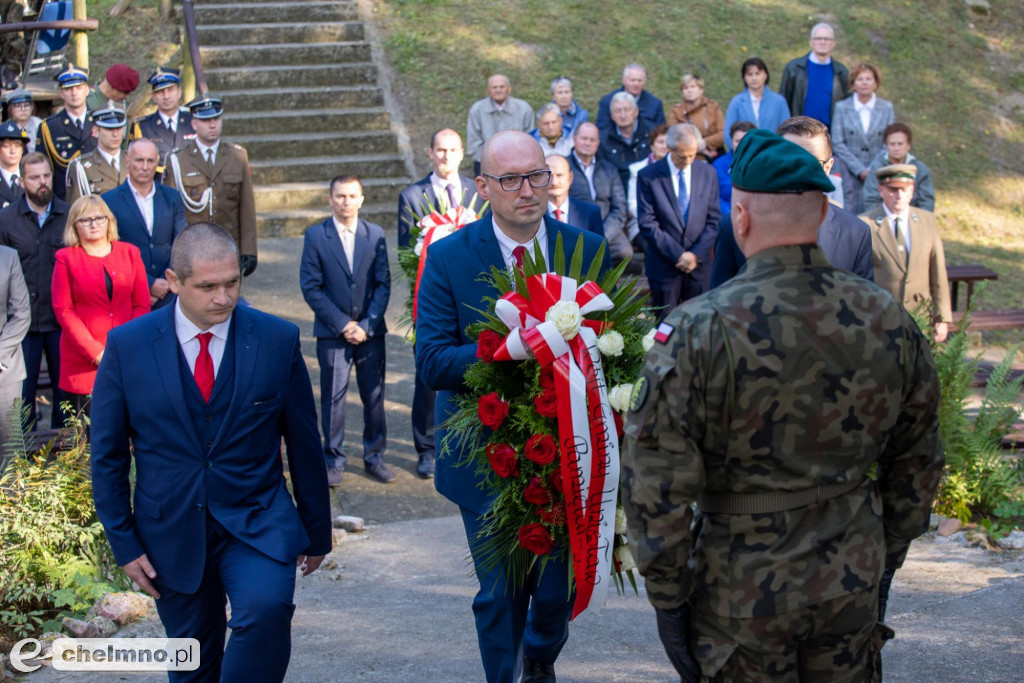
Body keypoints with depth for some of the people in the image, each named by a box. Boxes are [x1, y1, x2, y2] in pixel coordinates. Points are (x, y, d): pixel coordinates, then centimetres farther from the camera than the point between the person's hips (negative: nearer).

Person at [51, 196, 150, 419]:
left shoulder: (130, 253, 11)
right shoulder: (66, 258, 4)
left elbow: (142, 305, 7)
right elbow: (63, 310, -1)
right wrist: (96, 353, -9)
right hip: (83, 361, -2)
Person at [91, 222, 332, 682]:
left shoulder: (278, 340, -4)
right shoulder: (127, 346, -5)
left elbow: (304, 445, 3)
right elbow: (107, 455, 2)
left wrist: (317, 532, 8)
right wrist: (124, 542, 0)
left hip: (257, 523, -1)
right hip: (172, 534, 1)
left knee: (267, 608, -30)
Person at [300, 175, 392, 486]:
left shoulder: (375, 234, 4)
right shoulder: (315, 236, -1)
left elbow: (383, 284, 2)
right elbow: (310, 287, -4)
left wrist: (366, 325, -9)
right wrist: (342, 324, -10)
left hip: (370, 331, 2)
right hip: (332, 332, -1)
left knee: (374, 396, 6)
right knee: (333, 397, 1)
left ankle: (374, 456, 19)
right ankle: (334, 460, 13)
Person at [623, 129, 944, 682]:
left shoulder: (698, 330, -18)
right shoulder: (889, 320, -4)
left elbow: (656, 485, -16)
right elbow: (918, 463, 8)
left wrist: (668, 597, -5)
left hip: (743, 591, -4)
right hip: (854, 585, 4)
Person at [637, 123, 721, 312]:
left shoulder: (708, 173, 5)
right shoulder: (648, 176, -4)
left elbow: (714, 220, 6)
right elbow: (647, 223, -8)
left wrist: (696, 254, -7)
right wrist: (678, 254, -13)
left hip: (699, 263, 2)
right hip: (663, 266, -2)